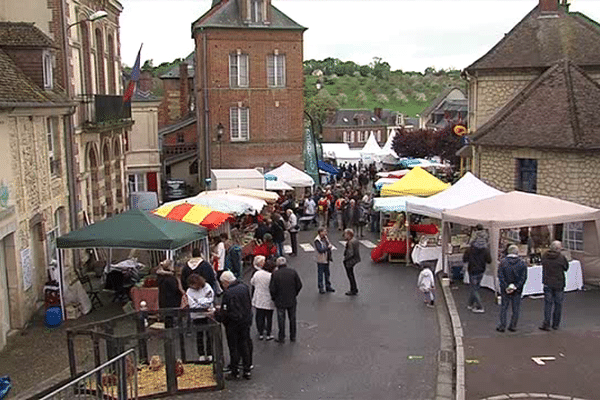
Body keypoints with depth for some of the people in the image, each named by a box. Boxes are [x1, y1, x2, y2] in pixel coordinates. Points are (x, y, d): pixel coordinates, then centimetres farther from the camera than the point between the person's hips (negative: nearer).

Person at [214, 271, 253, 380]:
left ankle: (234, 372, 16)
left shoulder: (228, 293, -22)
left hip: (233, 324, -7)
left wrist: (216, 313, -4)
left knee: (233, 347, 6)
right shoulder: (244, 288, 1)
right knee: (245, 345, 14)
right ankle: (247, 370, 20)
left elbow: (225, 312, -22)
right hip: (246, 321, 7)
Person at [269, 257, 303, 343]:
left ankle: (281, 337, 17)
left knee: (281, 319, 9)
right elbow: (299, 285, -1)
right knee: (292, 318, 15)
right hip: (292, 300, 3)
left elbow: (272, 289, -12)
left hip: (280, 301, -3)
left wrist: (274, 298, 5)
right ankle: (293, 337, 25)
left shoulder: (275, 274, -13)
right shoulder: (293, 272, -5)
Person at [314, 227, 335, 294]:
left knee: (327, 273, 16)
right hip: (321, 260, -7)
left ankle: (328, 286, 28)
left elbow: (330, 245, 19)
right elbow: (320, 250, -24)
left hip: (327, 259, 7)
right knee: (320, 274, 2)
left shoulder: (326, 238, 7)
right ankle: (321, 288, 11)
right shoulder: (317, 241, -16)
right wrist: (328, 247, -19)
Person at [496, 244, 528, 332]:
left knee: (503, 308, 9)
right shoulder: (522, 263, -3)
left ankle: (502, 326, 9)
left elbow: (500, 276, -10)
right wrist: (516, 287, -10)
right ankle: (513, 326, 16)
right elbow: (524, 277, -7)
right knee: (515, 309, 11)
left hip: (505, 290, 0)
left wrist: (505, 287, -10)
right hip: (517, 291, 0)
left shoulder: (503, 262, -5)